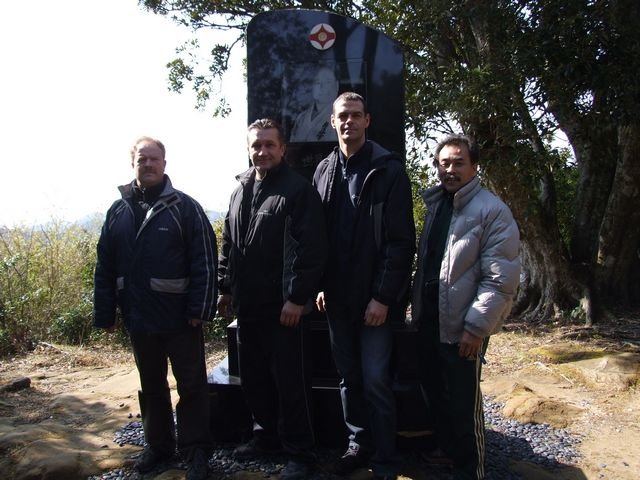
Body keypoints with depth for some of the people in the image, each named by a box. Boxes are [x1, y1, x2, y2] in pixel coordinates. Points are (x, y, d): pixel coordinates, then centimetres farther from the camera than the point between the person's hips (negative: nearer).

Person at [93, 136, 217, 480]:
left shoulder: (185, 207, -6)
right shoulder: (118, 211, 7)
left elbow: (205, 262, -10)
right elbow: (105, 267, 8)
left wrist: (200, 308, -15)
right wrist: (105, 313, 6)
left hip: (179, 318, -4)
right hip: (138, 318, 4)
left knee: (192, 386, 6)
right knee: (151, 386, 18)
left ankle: (196, 451, 21)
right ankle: (158, 445, 35)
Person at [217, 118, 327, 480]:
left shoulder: (298, 189, -10)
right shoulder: (242, 190, 12)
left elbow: (312, 249, -17)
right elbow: (228, 245, 18)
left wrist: (297, 298, -19)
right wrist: (226, 288, 15)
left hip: (285, 306, -7)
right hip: (249, 305, 7)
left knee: (291, 382, 2)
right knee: (253, 377, 17)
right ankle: (267, 435, 36)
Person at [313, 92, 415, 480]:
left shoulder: (388, 169, -8)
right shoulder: (325, 170, 9)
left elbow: (401, 241, -12)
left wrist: (383, 297, -15)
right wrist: (322, 285, 6)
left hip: (374, 298, -5)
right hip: (338, 297, 5)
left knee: (375, 381, 0)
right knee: (349, 378, 14)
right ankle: (359, 444, 31)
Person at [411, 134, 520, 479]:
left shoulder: (492, 211, -14)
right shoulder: (435, 204, 10)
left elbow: (501, 279, -18)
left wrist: (476, 327, -18)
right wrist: (417, 306, 13)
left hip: (461, 328, -7)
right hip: (428, 321, 7)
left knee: (463, 403, 4)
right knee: (434, 391, 20)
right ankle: (447, 447, 41)